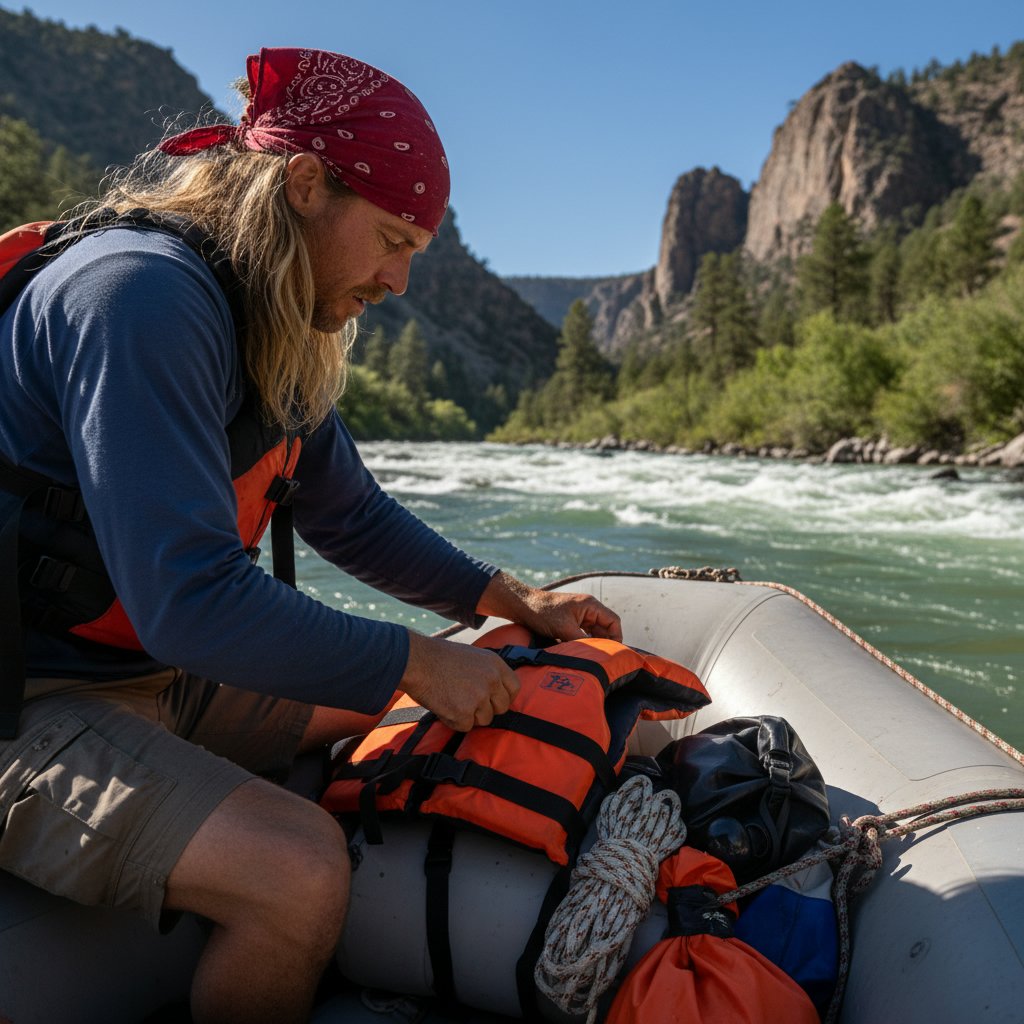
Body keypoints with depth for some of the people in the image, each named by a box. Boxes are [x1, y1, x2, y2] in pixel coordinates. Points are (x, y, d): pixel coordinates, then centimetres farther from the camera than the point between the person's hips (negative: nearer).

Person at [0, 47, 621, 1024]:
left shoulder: (278, 331, 6)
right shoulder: (142, 295, -24)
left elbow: (354, 518, 15)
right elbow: (188, 598, -30)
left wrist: (513, 600, 8)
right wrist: (415, 663, -20)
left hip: (160, 679, 10)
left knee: (410, 719, 12)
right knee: (298, 868, -29)